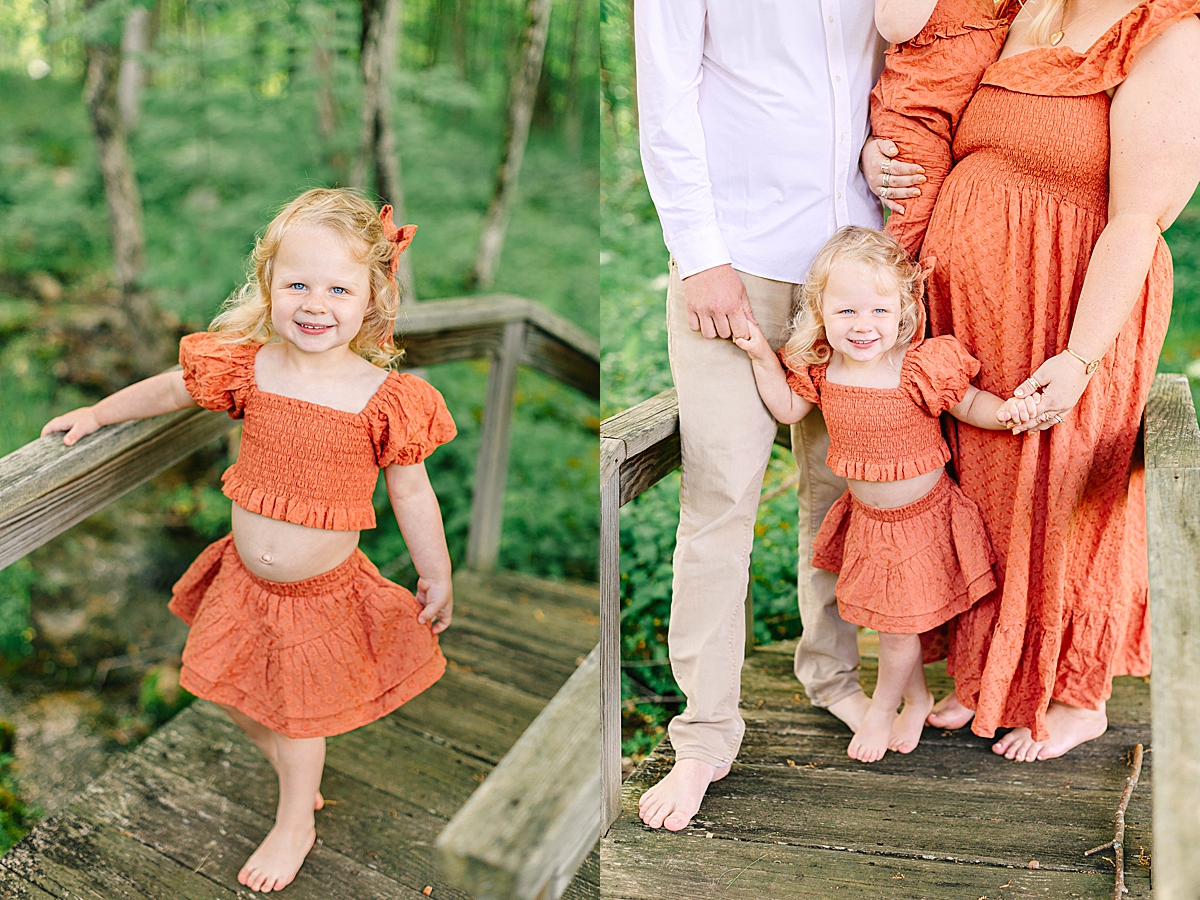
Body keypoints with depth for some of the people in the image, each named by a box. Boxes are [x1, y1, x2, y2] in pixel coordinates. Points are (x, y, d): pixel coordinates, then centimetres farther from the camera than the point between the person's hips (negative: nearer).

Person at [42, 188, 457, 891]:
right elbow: (169, 389, 9)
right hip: (245, 579, 4)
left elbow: (412, 494, -10)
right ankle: (299, 781, 48)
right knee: (237, 689, 19)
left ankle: (295, 826, 42)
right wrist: (98, 413, 20)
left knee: (300, 712, 14)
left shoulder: (384, 398, -21)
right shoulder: (249, 366, -12)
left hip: (324, 591, -3)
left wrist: (438, 580, -1)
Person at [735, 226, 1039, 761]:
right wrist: (762, 357, -6)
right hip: (866, 515, 5)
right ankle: (917, 700, 44)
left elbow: (969, 404, -8)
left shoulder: (924, 366, -24)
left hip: (921, 517, -4)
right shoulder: (819, 366, -11)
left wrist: (1007, 412, -28)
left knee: (898, 624, 8)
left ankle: (882, 707, 35)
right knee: (893, 618, 20)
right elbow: (788, 410, 5)